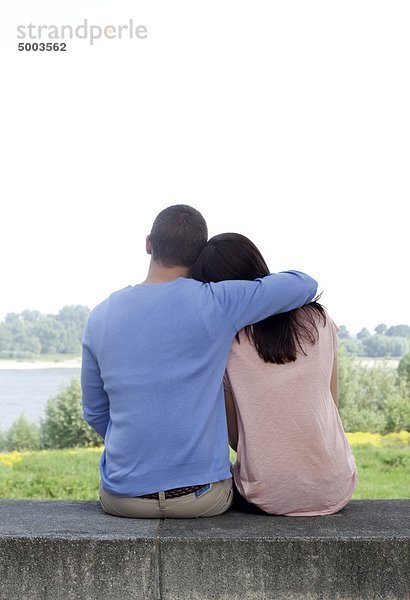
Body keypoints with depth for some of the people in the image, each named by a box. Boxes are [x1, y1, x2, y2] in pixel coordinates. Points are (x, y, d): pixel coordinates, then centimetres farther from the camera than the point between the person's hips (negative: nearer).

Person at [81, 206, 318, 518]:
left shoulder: (100, 316, -1)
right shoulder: (215, 304, -12)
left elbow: (95, 413, 8)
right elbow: (304, 285, -4)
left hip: (123, 497, 3)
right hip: (202, 495, -2)